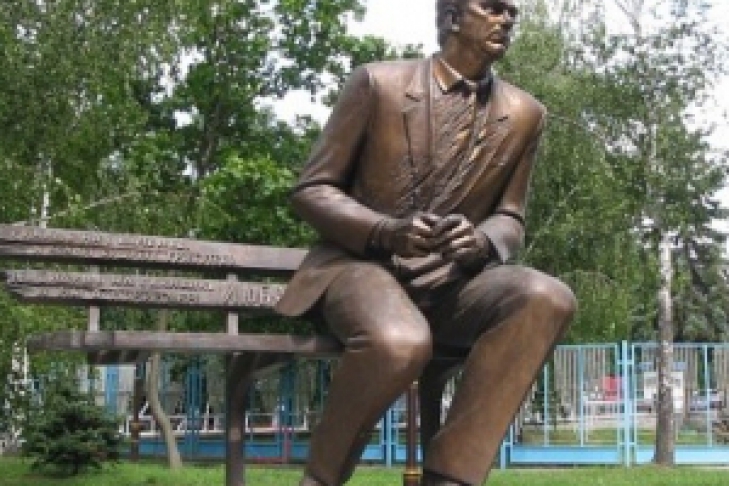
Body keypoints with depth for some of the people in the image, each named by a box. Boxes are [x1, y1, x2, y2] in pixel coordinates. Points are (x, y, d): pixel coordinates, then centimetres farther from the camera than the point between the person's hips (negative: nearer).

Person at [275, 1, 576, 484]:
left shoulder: (524, 114, 7)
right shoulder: (377, 82, -3)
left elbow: (510, 219, 13)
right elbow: (312, 190, -1)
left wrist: (481, 241, -14)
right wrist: (387, 230, -21)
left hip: (448, 280, 4)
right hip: (363, 263, -4)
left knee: (547, 298, -29)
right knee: (400, 343, -39)